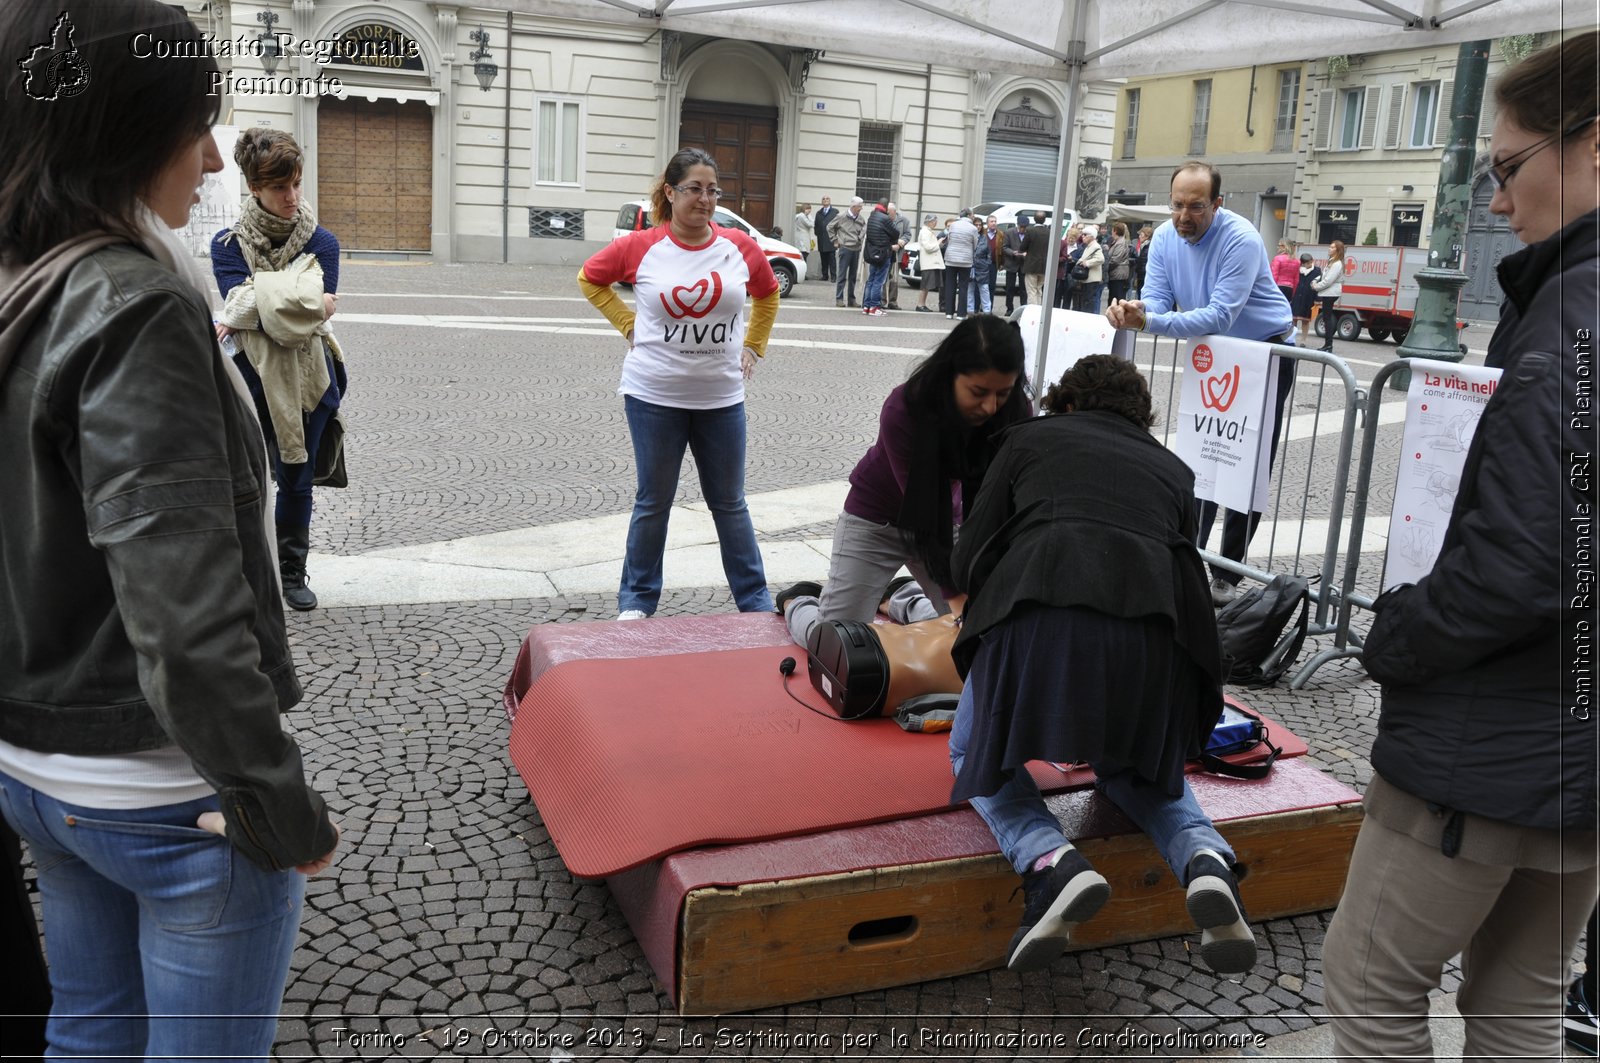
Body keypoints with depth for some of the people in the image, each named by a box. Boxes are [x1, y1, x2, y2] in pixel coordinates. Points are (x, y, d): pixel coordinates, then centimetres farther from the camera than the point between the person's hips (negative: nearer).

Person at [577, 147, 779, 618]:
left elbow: (767, 294, 17)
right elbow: (589, 278, 8)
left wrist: (753, 346, 10)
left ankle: (755, 600, 22)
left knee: (729, 503, 11)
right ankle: (637, 599, 24)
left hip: (721, 398, 2)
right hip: (654, 397, -2)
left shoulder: (739, 246, -2)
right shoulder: (641, 247, -8)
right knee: (653, 502, 9)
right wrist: (629, 325, 1)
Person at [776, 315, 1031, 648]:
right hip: (877, 520, -4)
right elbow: (922, 506, -31)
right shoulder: (904, 409, -32)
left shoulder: (1013, 414, -21)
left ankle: (906, 601, 31)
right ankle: (799, 601, 32)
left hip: (947, 520, 4)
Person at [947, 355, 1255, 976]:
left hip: (1039, 615, -3)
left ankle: (1049, 862, -6)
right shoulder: (1173, 470, 31)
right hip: (1153, 629, 3)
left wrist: (984, 608, 42)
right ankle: (1205, 860, 0)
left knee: (977, 754, 22)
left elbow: (967, 564, 19)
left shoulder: (1029, 438, 24)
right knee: (1134, 766, 30)